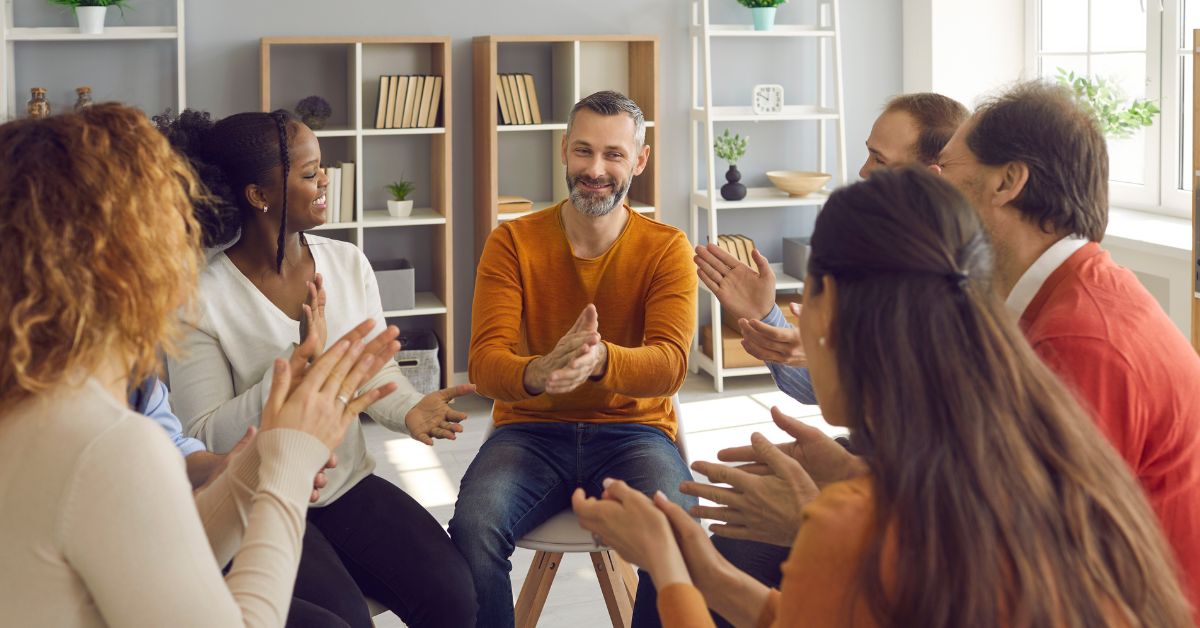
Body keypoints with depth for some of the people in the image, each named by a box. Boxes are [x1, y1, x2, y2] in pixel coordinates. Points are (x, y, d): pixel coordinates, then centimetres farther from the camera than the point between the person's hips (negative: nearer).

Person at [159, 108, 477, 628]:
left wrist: (409, 408, -17)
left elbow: (375, 371, 6)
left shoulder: (348, 264, 1)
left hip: (349, 484, 5)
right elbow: (205, 438, -16)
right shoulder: (203, 299, -14)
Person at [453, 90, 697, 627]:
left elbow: (670, 363, -16)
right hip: (532, 430, 1)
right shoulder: (513, 243, -1)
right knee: (472, 528, -31)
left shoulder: (667, 249, -1)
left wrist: (600, 359, -40)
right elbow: (484, 362, -12)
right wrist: (537, 373, -37)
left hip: (632, 430, 0)